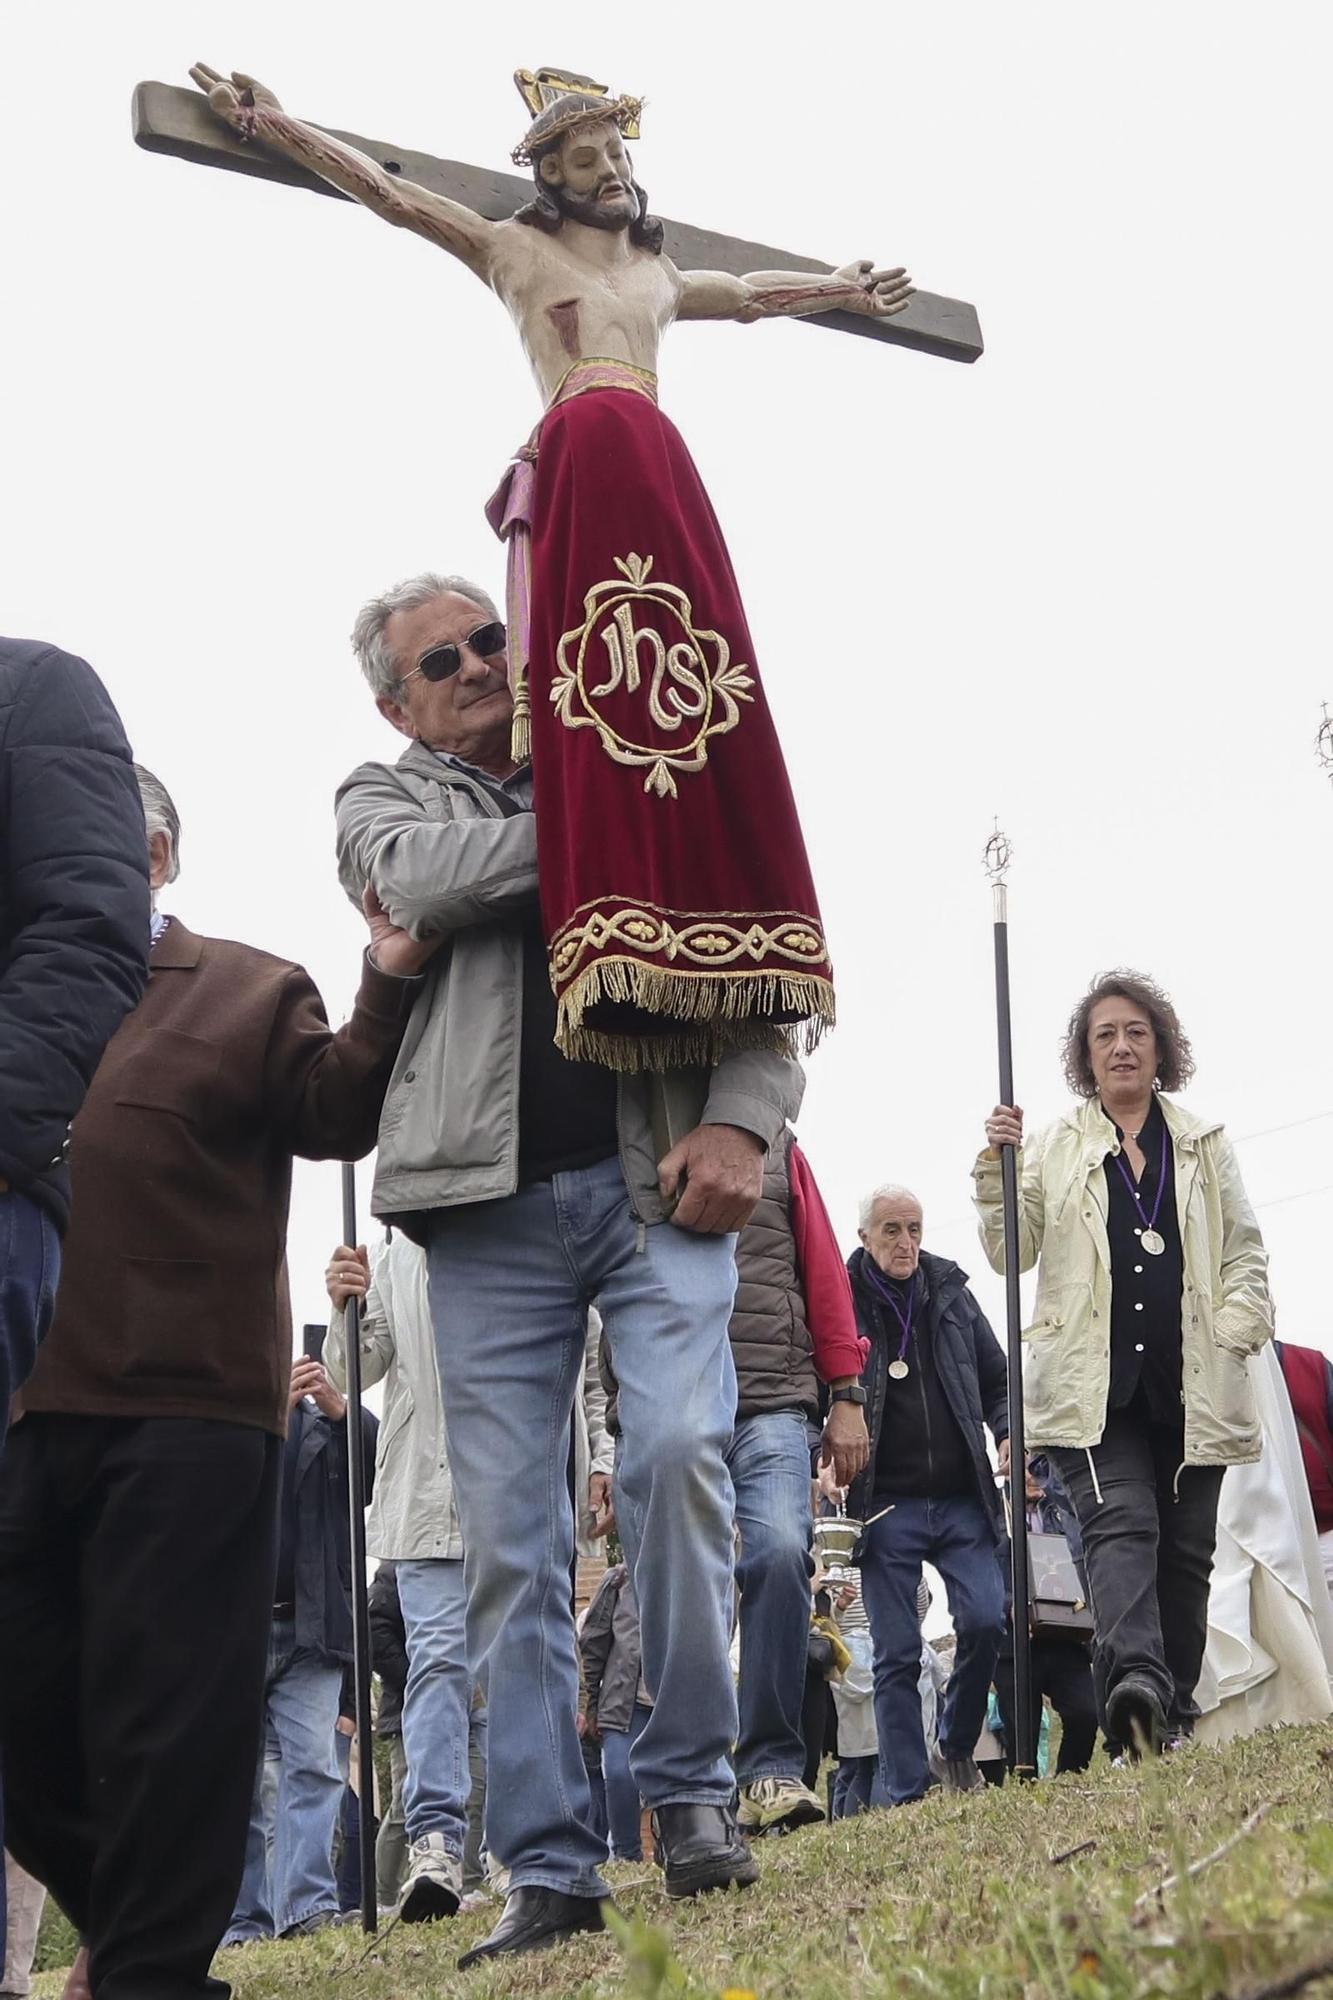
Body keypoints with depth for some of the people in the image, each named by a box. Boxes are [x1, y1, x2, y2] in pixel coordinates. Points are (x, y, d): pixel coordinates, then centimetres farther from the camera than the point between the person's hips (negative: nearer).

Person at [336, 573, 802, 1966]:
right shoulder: (383, 801, 17)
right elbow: (423, 878, -9)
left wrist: (742, 1123, -6)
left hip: (657, 1181, 0)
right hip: (491, 1208, 0)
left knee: (676, 1449, -18)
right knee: (507, 1538, -2)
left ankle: (690, 1787, -1)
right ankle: (546, 1866, 5)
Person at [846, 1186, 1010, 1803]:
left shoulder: (951, 1294, 12)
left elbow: (996, 1380, 20)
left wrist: (1007, 1433, 2)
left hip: (961, 1501, 3)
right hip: (885, 1507, -3)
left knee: (985, 1620, -12)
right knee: (897, 1655, -3)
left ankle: (957, 1746, 13)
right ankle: (907, 1795, 2)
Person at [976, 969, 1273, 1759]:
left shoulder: (1205, 1143, 16)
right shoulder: (1054, 1147, 11)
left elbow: (1246, 1254, 16)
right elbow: (1013, 1252, 6)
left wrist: (1233, 1333, 0)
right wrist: (999, 1168, -8)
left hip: (1191, 1389, 3)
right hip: (1095, 1388, -3)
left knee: (1187, 1548, 4)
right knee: (1121, 1525, -21)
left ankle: (1176, 1716, 10)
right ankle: (1137, 1680, -40)